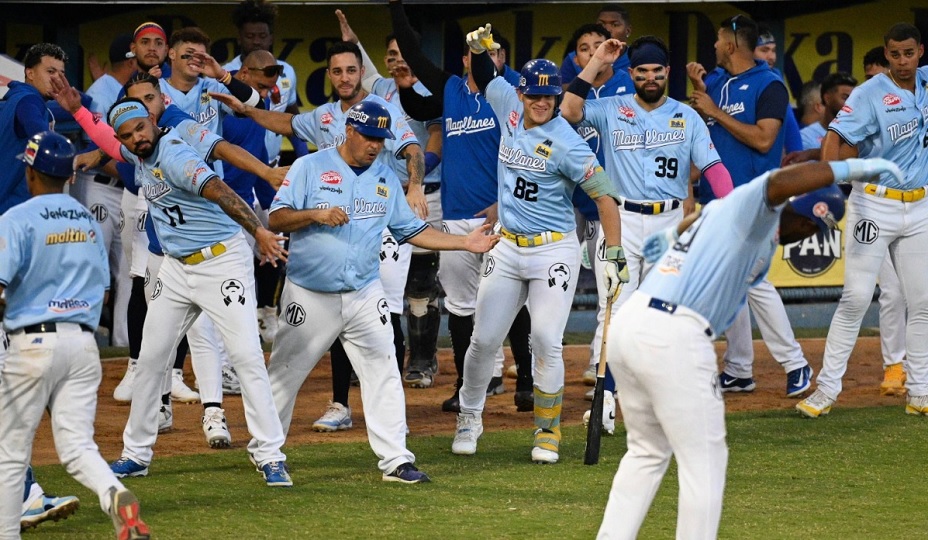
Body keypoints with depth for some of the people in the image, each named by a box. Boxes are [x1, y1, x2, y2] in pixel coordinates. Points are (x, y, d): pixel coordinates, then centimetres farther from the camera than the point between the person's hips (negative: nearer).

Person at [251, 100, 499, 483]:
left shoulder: (386, 179, 10)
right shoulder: (310, 168, -3)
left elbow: (412, 230, 13)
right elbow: (276, 219, -8)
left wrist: (464, 243, 4)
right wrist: (315, 214, -25)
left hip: (364, 296, 3)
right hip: (310, 297, -3)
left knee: (383, 373, -5)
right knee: (284, 375, 6)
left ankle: (396, 460, -5)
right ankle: (262, 451, 22)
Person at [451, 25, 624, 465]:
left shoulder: (566, 143, -16)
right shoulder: (510, 107, 0)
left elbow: (604, 195, -17)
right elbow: (485, 78, 20)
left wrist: (614, 256, -23)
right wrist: (478, 48, -2)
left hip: (554, 251, -5)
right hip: (507, 249, 5)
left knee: (546, 342, -10)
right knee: (484, 340, 7)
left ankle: (548, 432, 4)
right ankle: (469, 418, 26)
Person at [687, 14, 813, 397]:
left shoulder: (769, 86, -9)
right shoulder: (716, 81, 14)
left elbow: (763, 139, -19)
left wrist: (716, 112, -16)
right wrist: (699, 92, 0)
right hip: (716, 197, 8)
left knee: (752, 280, -14)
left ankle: (794, 363, -6)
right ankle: (738, 371, 14)